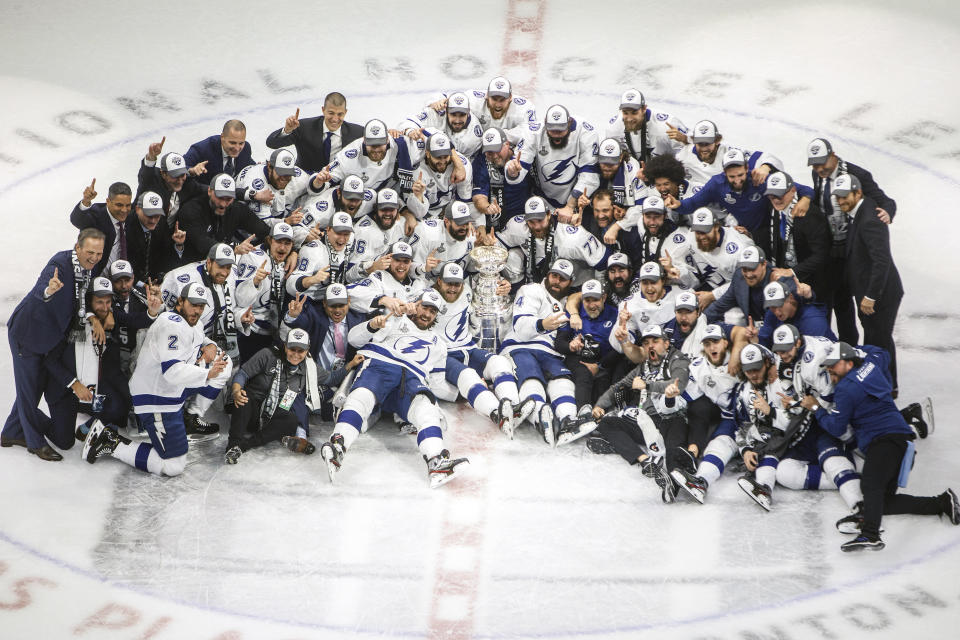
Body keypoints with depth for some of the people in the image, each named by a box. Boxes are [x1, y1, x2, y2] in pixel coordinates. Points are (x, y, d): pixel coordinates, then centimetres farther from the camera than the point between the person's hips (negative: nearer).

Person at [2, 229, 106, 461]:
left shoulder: (91, 267, -7)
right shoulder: (60, 263, -30)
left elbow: (83, 300, -3)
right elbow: (40, 289, -47)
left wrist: (92, 316, -23)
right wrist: (49, 290, -70)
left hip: (51, 334, 8)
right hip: (28, 330, -8)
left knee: (37, 384, 19)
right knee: (29, 387, 3)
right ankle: (36, 442, 18)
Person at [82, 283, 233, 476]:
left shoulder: (192, 324, 9)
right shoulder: (172, 325, -23)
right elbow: (174, 372, -32)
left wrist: (211, 346, 2)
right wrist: (207, 374, -32)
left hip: (172, 392, 10)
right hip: (155, 399, -10)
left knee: (224, 363, 11)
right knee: (174, 466, -11)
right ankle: (111, 442, -4)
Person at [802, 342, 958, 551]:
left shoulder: (845, 389, -7)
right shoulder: (870, 364, 17)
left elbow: (836, 428, -1)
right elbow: (880, 352, 43)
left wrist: (816, 408, 11)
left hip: (887, 439, -10)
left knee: (871, 485, -31)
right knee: (885, 501, 8)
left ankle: (870, 535, -51)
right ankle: (943, 503, 5)